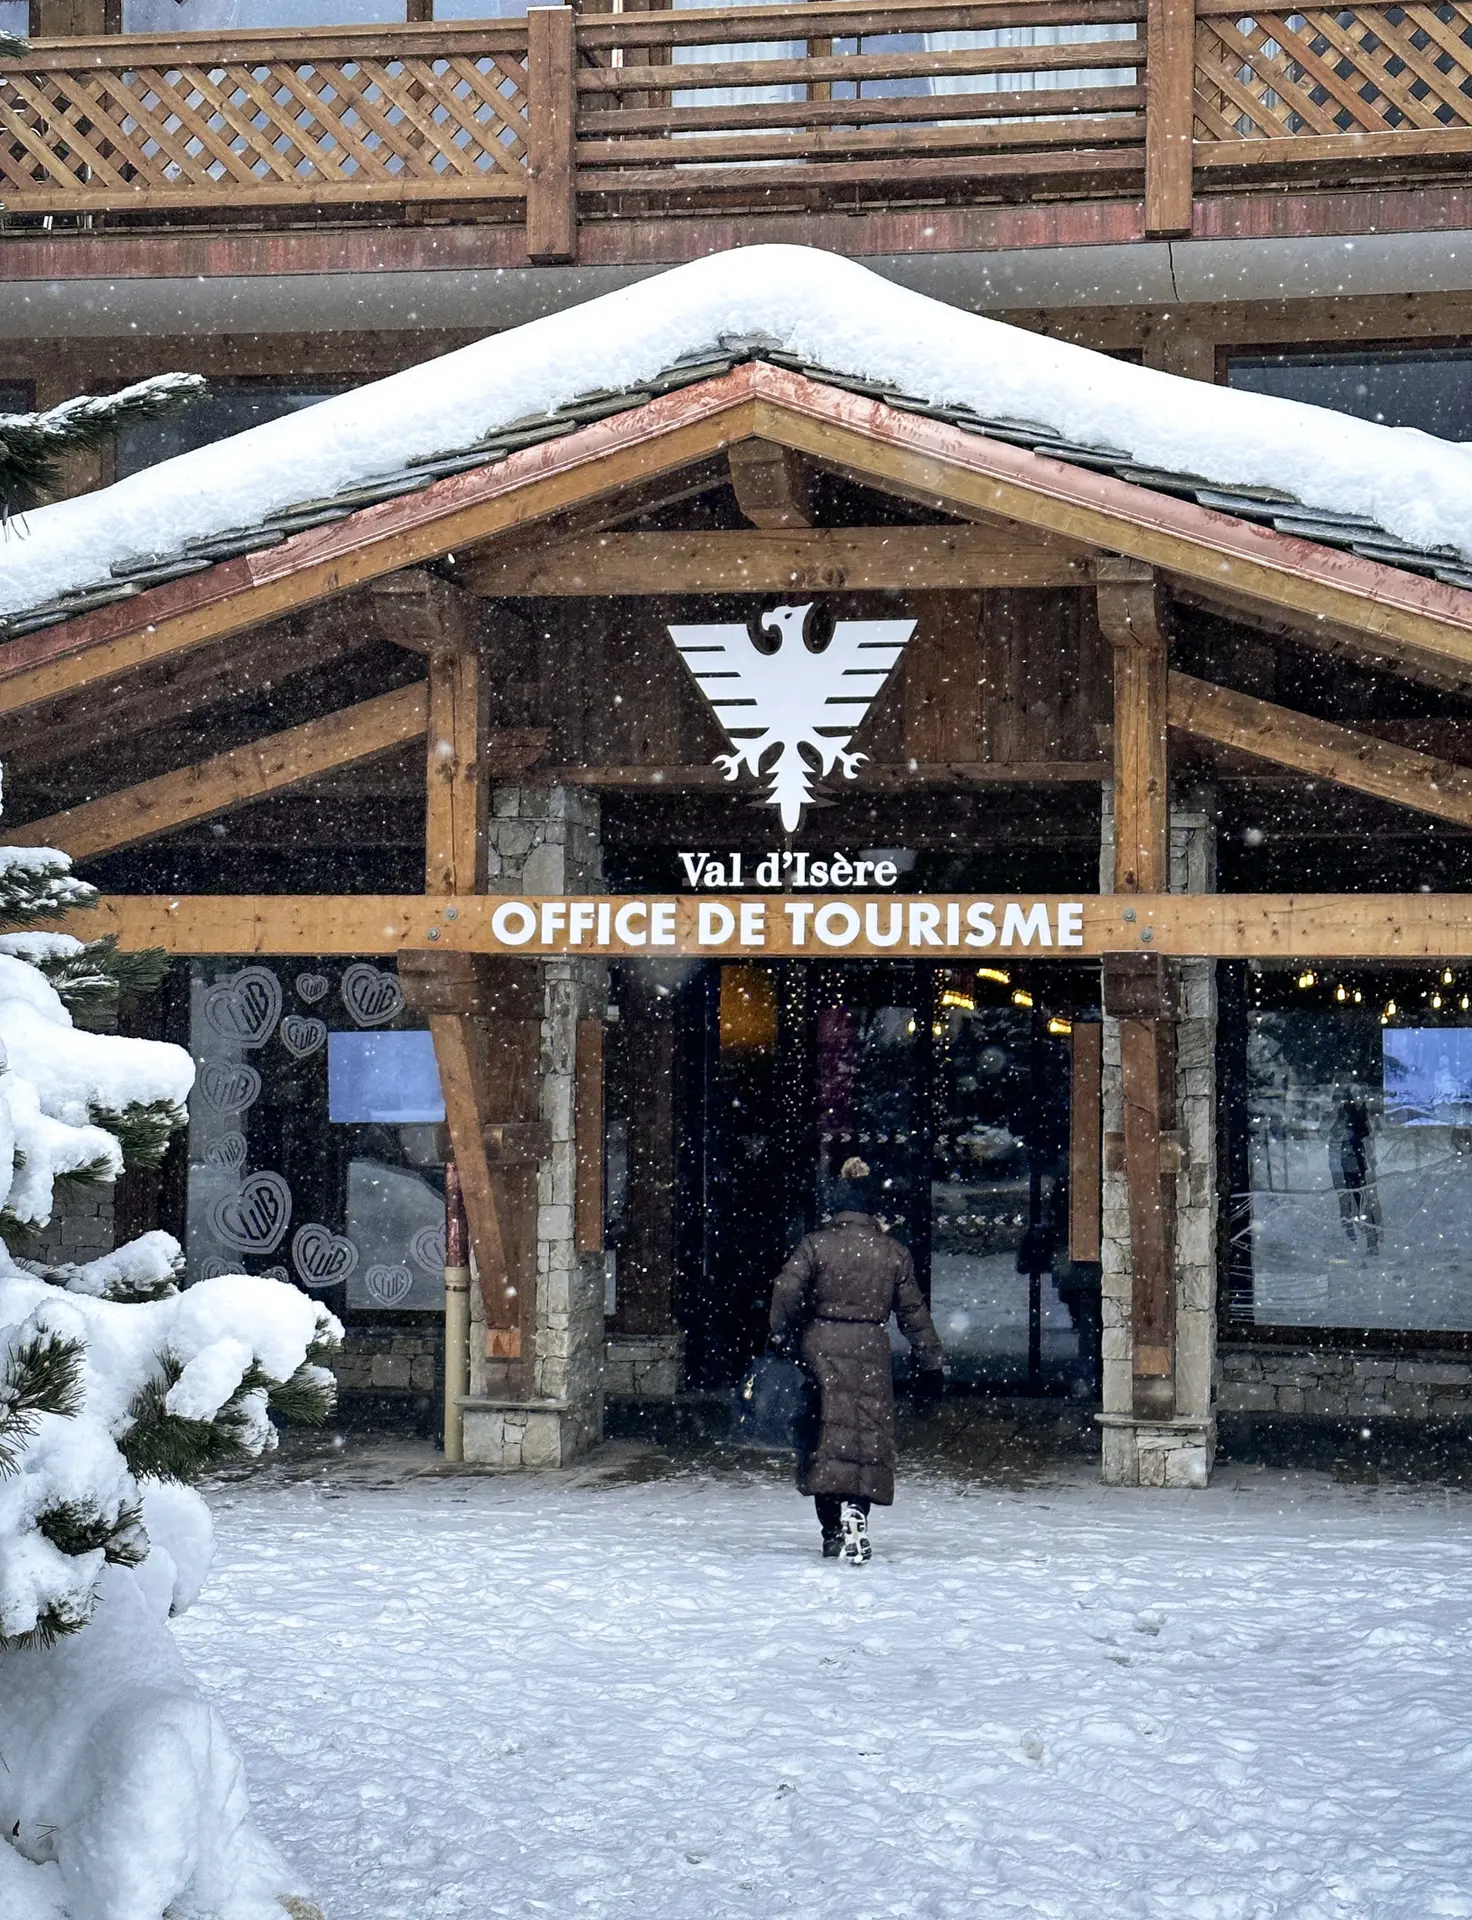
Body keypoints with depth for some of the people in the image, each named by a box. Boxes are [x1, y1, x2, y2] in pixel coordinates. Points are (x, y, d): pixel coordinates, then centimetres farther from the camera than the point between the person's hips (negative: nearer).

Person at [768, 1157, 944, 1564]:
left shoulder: (815, 1245, -1)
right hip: (870, 1353, 0)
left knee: (824, 1436, 6)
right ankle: (854, 1509, -24)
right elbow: (913, 1312, 9)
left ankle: (833, 1532, 6)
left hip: (820, 1348, 0)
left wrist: (780, 1340, -1)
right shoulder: (893, 1253, 5)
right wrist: (930, 1363, 15)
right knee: (867, 1436, 1)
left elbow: (787, 1292, -10)